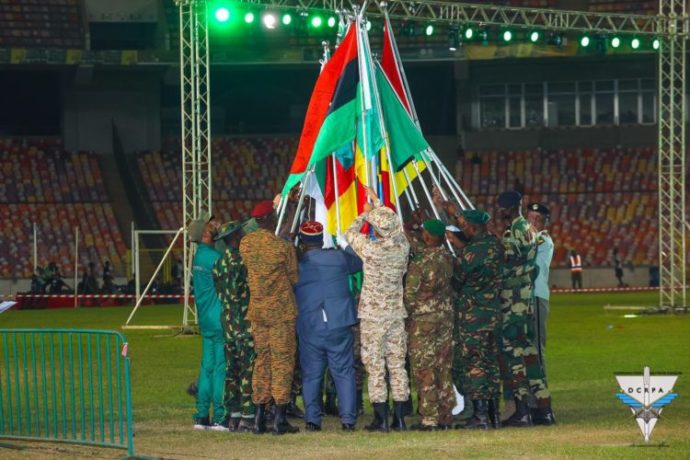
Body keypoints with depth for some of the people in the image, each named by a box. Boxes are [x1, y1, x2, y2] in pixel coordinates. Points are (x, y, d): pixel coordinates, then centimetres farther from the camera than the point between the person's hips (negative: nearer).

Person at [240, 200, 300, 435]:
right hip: (281, 310, -5)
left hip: (257, 310, 5)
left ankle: (259, 417, 9)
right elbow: (294, 277, -5)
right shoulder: (283, 246, -14)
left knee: (261, 360, 11)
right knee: (282, 362, 1)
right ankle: (280, 419, -1)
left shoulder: (245, 243, 1)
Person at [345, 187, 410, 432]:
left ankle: (381, 419, -1)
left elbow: (350, 233, 3)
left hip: (373, 315, -4)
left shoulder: (370, 248, -16)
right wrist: (377, 204, 28)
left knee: (375, 366, 0)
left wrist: (364, 214, 18)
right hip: (397, 313, 4)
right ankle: (399, 418, 9)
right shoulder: (403, 246, -4)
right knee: (397, 364, 8)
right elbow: (394, 227, 18)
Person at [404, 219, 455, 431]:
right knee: (444, 366, 10)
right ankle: (446, 416, 12)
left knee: (424, 368, -1)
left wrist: (407, 316, 3)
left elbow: (410, 294, -14)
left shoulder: (419, 262, -16)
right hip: (446, 315, 6)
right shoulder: (448, 257, 0)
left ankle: (429, 418, -4)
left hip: (423, 318, -6)